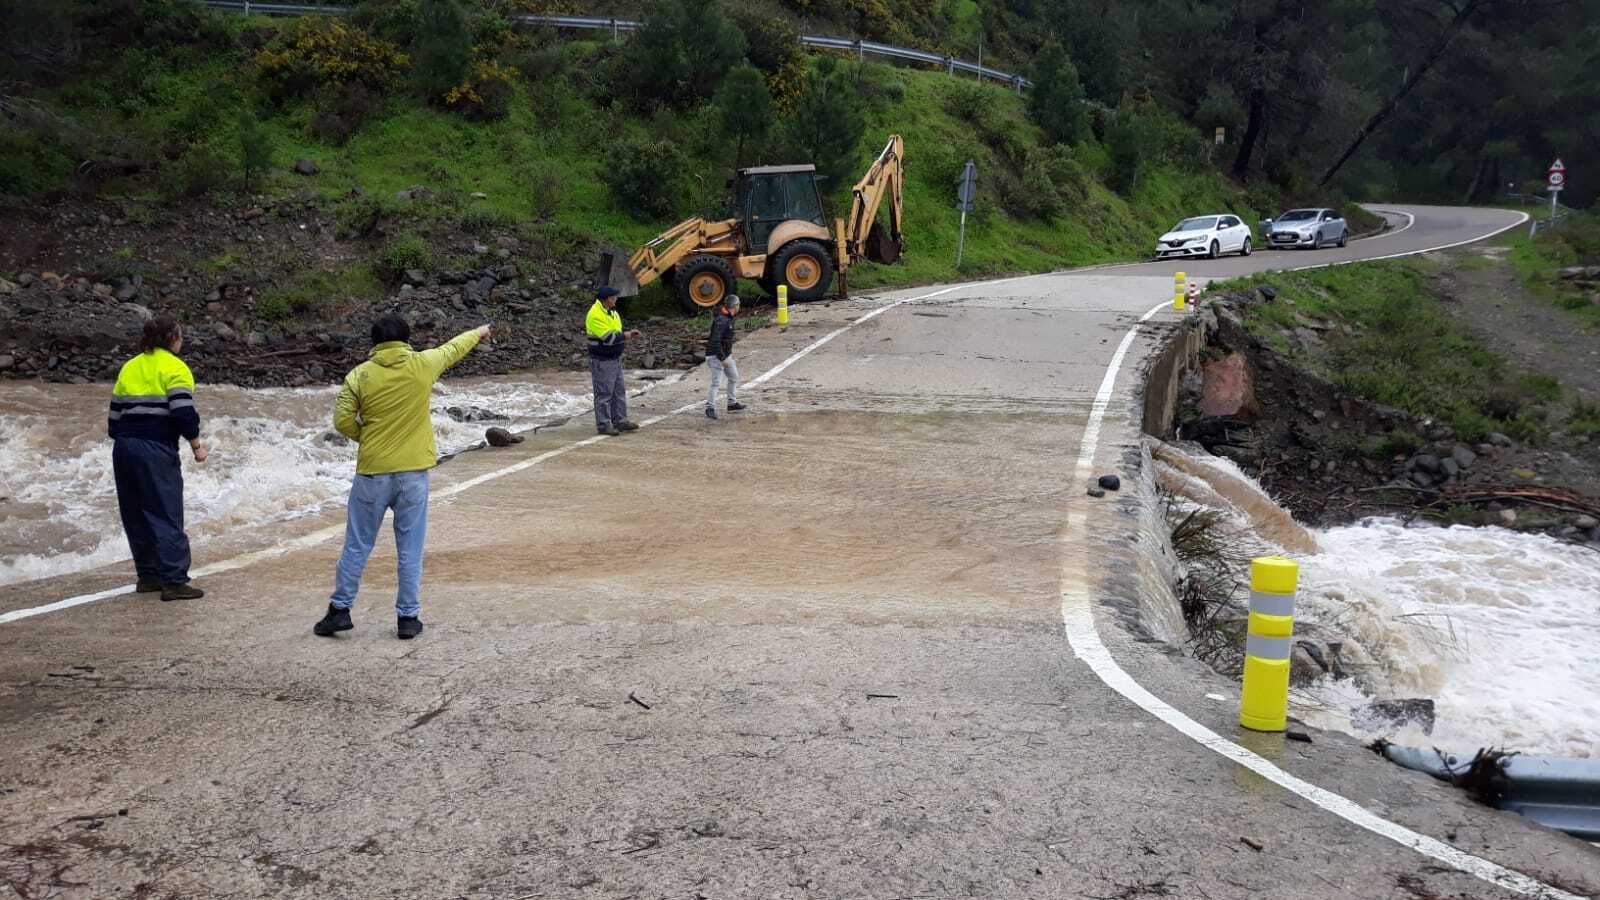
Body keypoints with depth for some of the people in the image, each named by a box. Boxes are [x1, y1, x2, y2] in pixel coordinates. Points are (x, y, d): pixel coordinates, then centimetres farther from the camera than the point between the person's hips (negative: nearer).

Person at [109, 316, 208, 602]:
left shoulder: (129, 367, 17)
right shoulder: (174, 368, -4)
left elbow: (115, 415, 16)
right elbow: (184, 413, -14)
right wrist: (196, 445, -3)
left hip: (124, 448, 7)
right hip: (156, 450, -7)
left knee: (136, 515, 14)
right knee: (166, 516, -5)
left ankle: (148, 576, 18)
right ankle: (173, 581, -8)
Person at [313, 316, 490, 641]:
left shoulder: (360, 375, -4)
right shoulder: (423, 364, -1)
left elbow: (343, 420, -6)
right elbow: (452, 349, 17)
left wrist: (366, 437, 12)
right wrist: (477, 333, 35)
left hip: (372, 472, 0)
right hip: (413, 471, 0)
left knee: (357, 545, 10)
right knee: (410, 549, 7)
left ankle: (340, 610, 14)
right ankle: (408, 617, 10)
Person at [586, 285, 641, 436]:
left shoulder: (611, 311, 9)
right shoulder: (595, 315, -21)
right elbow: (609, 337, -25)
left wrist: (627, 335, -3)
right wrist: (626, 335, -13)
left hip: (615, 359, 9)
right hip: (602, 361, -9)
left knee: (619, 391, 13)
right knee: (604, 394, -3)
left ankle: (620, 421, 21)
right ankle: (603, 425, 4)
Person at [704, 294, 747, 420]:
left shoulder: (729, 318, 8)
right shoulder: (721, 320, -24)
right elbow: (715, 341, -28)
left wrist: (729, 352, 22)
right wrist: (722, 358, -27)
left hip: (726, 355, 10)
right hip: (716, 356, -10)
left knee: (734, 377, 18)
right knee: (716, 382, -12)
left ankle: (732, 403, 28)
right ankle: (710, 408, -7)